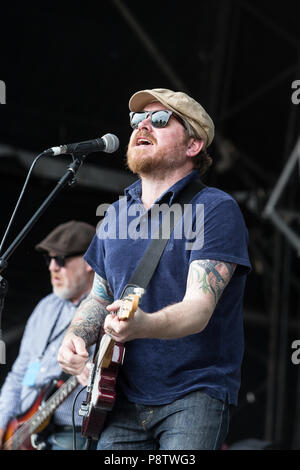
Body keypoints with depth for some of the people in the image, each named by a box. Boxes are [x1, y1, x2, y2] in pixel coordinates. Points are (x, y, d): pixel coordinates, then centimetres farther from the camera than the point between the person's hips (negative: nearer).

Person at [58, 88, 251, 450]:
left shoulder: (215, 210, -9)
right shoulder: (117, 213, 12)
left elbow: (199, 308, -20)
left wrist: (143, 325, -40)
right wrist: (75, 337, 2)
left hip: (195, 396, -6)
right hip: (125, 400, 6)